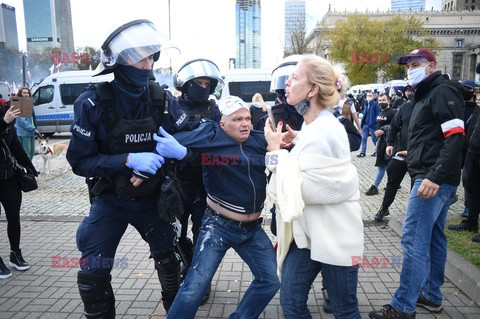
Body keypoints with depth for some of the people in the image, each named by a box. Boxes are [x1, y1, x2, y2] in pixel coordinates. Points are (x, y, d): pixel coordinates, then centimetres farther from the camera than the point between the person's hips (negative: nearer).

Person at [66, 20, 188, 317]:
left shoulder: (163, 100, -11)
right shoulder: (93, 103, -17)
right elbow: (80, 161, -16)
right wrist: (129, 160, -29)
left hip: (151, 198, 2)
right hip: (110, 200, -2)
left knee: (168, 259, 17)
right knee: (93, 275, 0)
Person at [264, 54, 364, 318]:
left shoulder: (323, 131, -25)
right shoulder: (313, 126, 5)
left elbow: (295, 189, -24)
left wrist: (275, 150, -16)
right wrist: (297, 139, 12)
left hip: (334, 237, -8)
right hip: (308, 232, 8)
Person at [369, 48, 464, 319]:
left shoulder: (443, 91, -9)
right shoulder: (427, 95, 21)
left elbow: (456, 136, -20)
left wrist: (435, 176, -27)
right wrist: (413, 154, 14)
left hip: (434, 180, -11)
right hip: (435, 179, 11)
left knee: (414, 240, -9)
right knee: (434, 238, 15)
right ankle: (432, 296, 26)